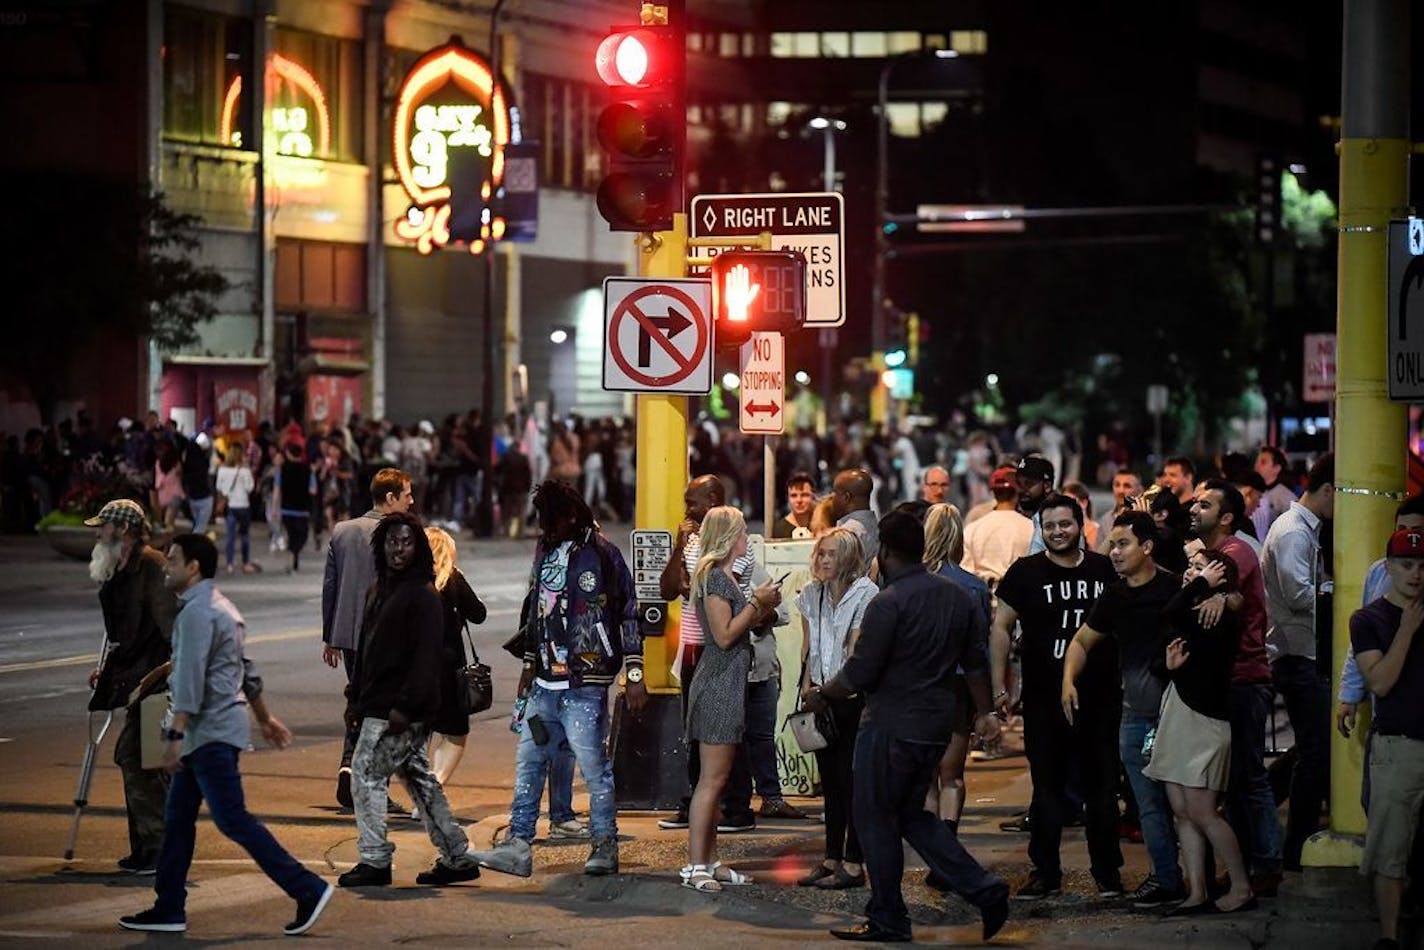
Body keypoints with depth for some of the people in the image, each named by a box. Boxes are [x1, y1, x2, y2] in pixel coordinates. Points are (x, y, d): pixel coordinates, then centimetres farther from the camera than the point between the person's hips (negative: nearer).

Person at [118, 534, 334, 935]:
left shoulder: (197, 612, -15)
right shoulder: (221, 607, 18)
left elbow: (190, 679, -22)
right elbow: (246, 669, 24)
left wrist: (175, 735, -23)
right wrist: (265, 717, 29)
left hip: (209, 732, -11)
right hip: (210, 733, 11)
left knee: (233, 820, -10)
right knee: (178, 817, 11)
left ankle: (308, 890, -11)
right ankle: (168, 910, 13)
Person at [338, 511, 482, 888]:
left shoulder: (423, 596, -13)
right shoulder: (379, 589, 14)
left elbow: (426, 656, -18)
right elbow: (365, 647, 20)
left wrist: (405, 706, -22)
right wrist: (355, 697, 18)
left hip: (401, 710, -9)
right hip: (377, 703, 9)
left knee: (366, 774, -6)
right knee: (419, 779, 12)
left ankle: (375, 861, 0)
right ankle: (457, 857, 16)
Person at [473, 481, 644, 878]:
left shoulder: (601, 554, -8)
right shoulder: (545, 551, 14)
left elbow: (629, 615, -9)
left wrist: (635, 677, -11)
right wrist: (529, 664, 24)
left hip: (584, 685, -8)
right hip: (545, 682, 8)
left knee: (594, 765, -4)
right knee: (528, 760, 6)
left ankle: (605, 845, 7)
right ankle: (518, 845, 9)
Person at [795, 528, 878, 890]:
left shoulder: (865, 594, -9)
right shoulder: (811, 594, 11)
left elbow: (856, 651, -12)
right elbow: (808, 647, 14)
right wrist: (807, 690, 4)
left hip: (853, 695, -6)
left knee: (852, 781, -5)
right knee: (830, 781, 10)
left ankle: (853, 865, -2)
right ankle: (832, 859, 16)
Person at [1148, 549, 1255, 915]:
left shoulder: (1221, 617, -11)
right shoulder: (1193, 616, 17)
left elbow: (1173, 614, -27)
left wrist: (1203, 583, -14)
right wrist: (1172, 664, -5)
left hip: (1203, 720, -9)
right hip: (1177, 718, 9)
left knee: (1201, 812, -9)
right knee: (1182, 811, 5)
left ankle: (1241, 888, -1)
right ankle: (1197, 894, 7)